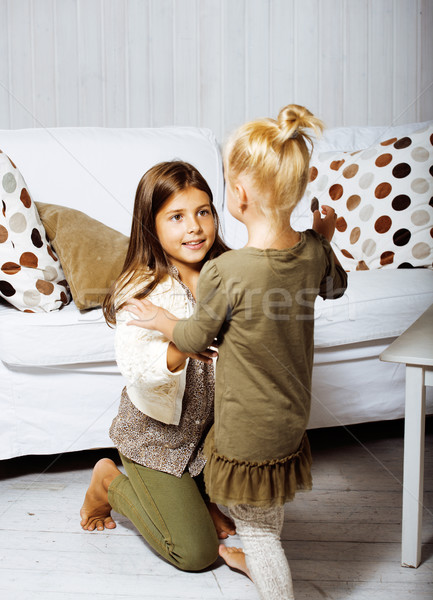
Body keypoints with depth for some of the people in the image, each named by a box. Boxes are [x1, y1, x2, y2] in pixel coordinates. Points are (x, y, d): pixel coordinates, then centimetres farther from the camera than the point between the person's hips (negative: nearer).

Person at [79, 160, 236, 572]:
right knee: (197, 553, 1)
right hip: (157, 434, -5)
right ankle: (110, 482, 19)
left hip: (212, 424, 5)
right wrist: (180, 347, -48)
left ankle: (196, 492, 30)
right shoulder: (139, 293, -23)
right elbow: (137, 371, -30)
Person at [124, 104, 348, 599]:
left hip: (248, 430, -8)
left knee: (254, 522, 12)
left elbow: (197, 339, -12)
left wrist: (161, 321, 5)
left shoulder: (224, 272, -30)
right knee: (267, 506, 32)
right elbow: (334, 287, 13)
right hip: (292, 413, 8)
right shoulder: (313, 252, -12)